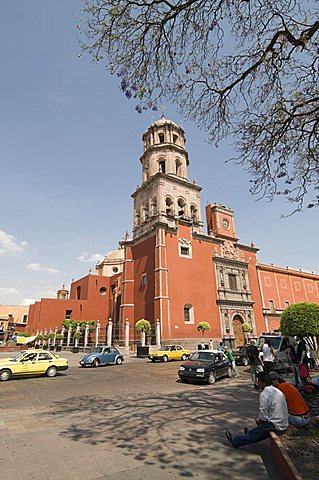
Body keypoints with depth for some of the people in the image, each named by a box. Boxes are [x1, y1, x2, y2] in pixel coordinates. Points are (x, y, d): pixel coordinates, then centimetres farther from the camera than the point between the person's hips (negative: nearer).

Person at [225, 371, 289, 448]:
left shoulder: (264, 394, -19)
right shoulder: (277, 391, 5)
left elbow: (263, 417, -18)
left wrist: (259, 421, 4)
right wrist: (260, 419, 20)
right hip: (284, 425, 7)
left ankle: (234, 440, 25)